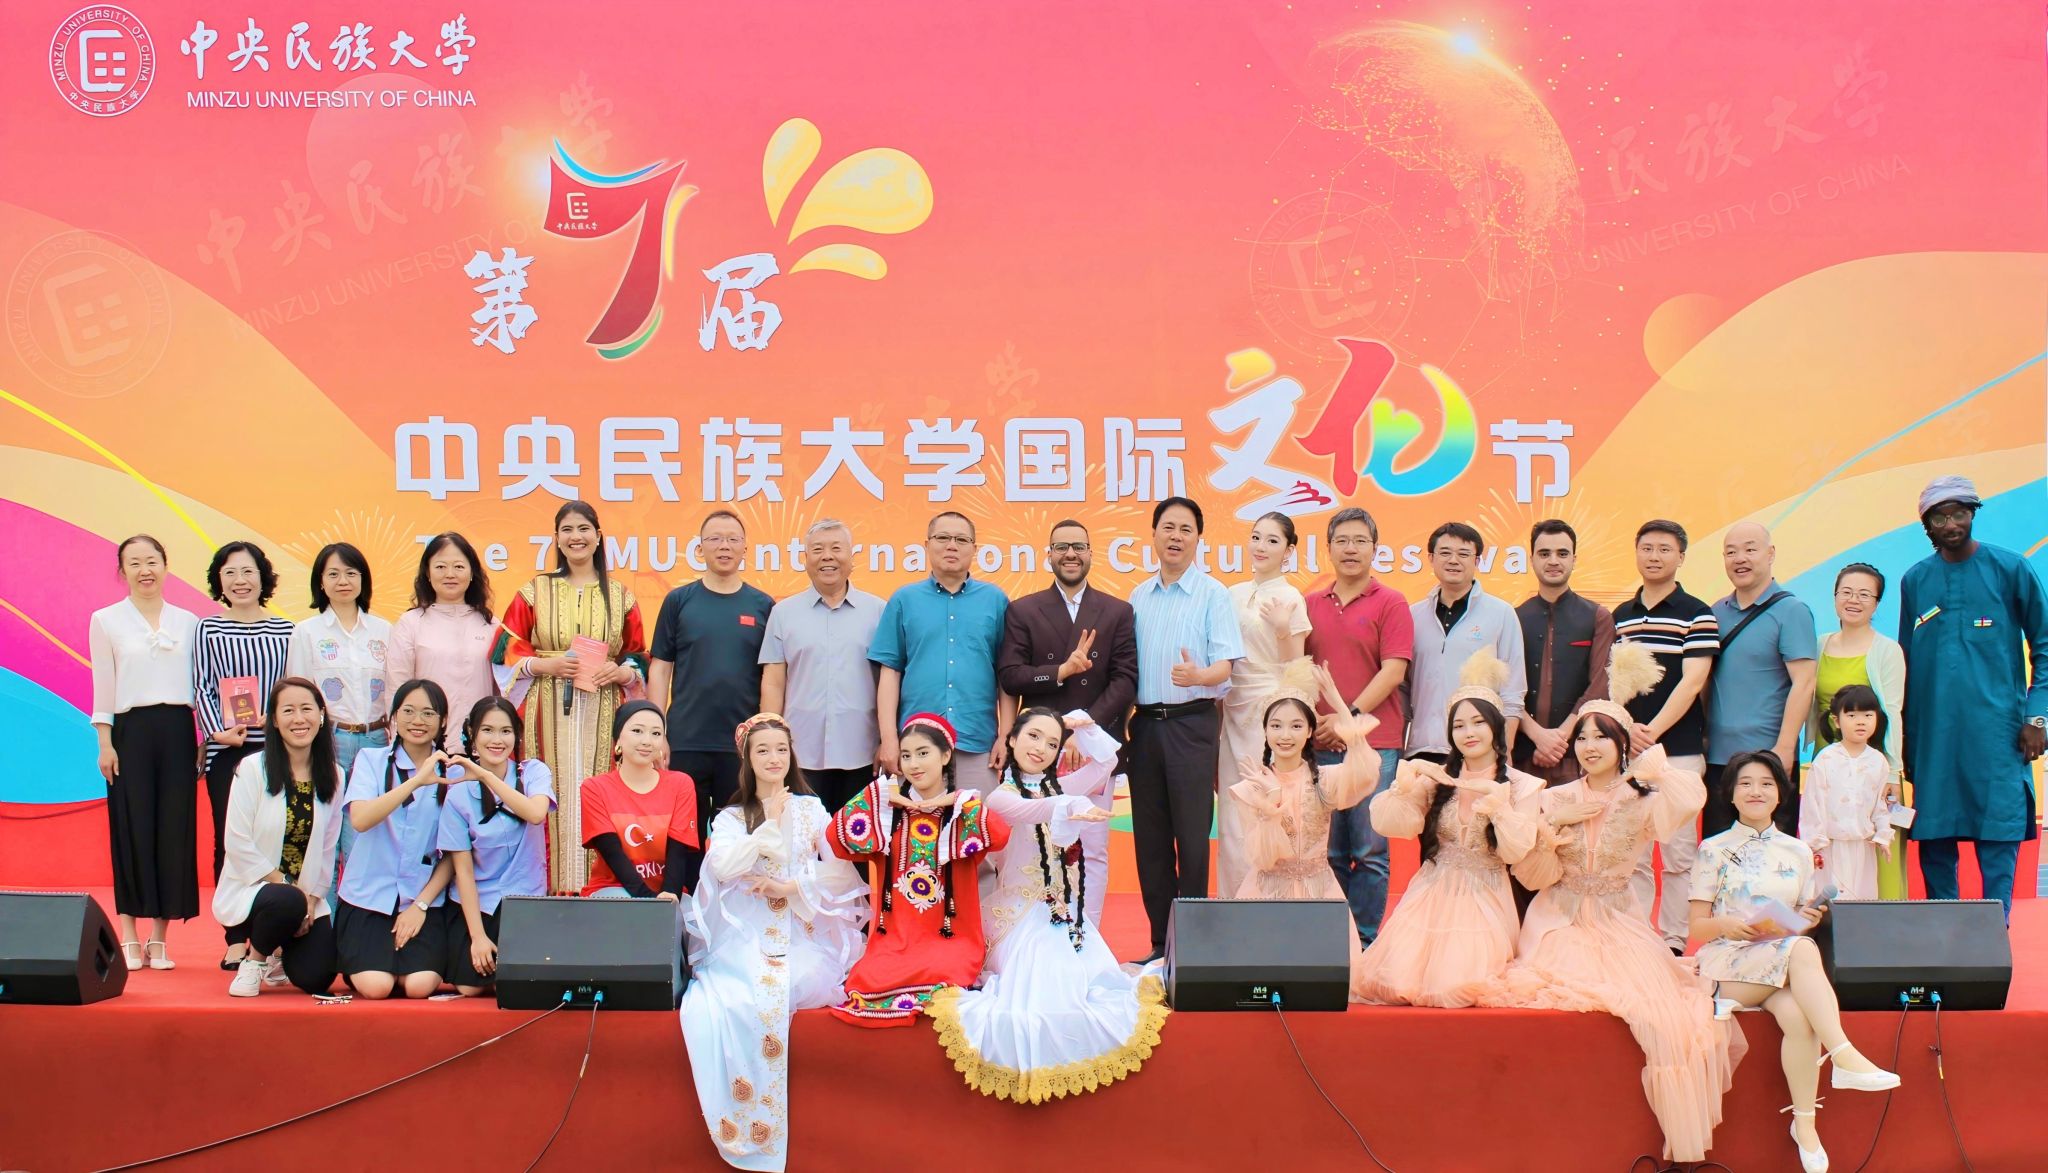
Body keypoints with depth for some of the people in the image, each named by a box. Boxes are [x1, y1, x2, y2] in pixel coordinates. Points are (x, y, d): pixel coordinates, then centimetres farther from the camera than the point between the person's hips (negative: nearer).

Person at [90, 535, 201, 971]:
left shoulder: (188, 622, 10)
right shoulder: (106, 621, 4)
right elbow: (103, 688, 2)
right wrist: (105, 744, -4)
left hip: (177, 730, 2)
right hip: (131, 730, -2)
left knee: (174, 832, 0)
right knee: (132, 830, -3)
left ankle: (159, 939, 7)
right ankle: (129, 940, 3)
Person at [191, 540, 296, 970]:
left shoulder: (284, 631, 8)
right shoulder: (208, 629, 7)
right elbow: (202, 688, 3)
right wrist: (218, 730, -12)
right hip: (225, 752, 0)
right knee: (229, 842, 0)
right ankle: (235, 941, 5)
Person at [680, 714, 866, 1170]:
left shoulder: (811, 810, 15)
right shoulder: (731, 817, 14)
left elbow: (842, 871, 4)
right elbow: (722, 867, -7)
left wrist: (793, 886, -8)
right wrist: (771, 825, -5)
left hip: (802, 934, -1)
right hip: (745, 939, 1)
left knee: (770, 996, -32)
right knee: (709, 1004, -29)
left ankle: (767, 1130, -17)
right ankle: (743, 1132, -18)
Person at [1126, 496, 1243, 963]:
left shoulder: (1213, 594, -1)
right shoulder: (1139, 597, 13)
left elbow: (1224, 666, -9)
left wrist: (1199, 675, -30)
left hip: (1191, 721, -5)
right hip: (1144, 723, 5)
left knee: (1191, 834, -5)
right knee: (1150, 835, 6)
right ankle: (1160, 940, 12)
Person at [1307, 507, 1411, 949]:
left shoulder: (1390, 604, 2)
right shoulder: (1312, 605, 13)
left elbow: (1393, 671, -6)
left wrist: (1350, 718, -12)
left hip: (1375, 744, -3)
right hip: (1320, 744, 4)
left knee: (1369, 851, 0)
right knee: (1327, 852, 6)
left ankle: (1365, 941, 6)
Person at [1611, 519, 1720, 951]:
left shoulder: (1697, 615, -1)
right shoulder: (1619, 617, 13)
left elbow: (1691, 683, -9)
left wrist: (1653, 731, -16)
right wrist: (1628, 727, -8)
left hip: (1679, 753, -4)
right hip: (1625, 751, 4)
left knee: (1678, 854, -1)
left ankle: (1674, 945, 5)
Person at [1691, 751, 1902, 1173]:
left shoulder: (1798, 853, 18)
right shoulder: (1714, 850, 8)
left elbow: (1804, 923, 19)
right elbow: (1697, 927, 4)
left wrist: (1811, 919, -5)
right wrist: (1726, 925, -18)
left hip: (1787, 961, 3)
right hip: (1728, 963, -3)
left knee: (1798, 1015, -35)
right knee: (1802, 951, -36)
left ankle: (1805, 1122, -29)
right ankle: (1845, 1057, -42)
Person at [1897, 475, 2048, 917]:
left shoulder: (2010, 569, 1)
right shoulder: (1915, 580, 10)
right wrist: (1903, 739, 14)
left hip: (1996, 732, -3)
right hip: (1932, 734, 3)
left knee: (1998, 839, -6)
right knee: (1933, 841, 5)